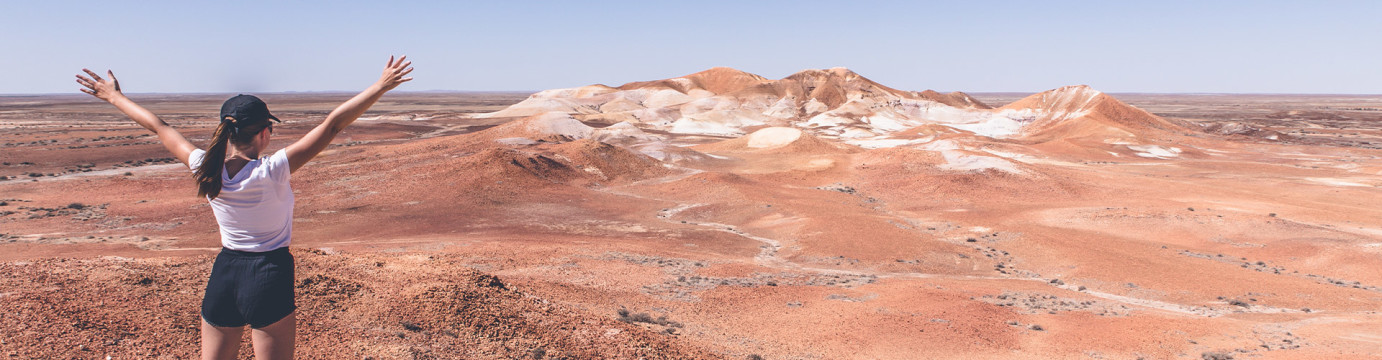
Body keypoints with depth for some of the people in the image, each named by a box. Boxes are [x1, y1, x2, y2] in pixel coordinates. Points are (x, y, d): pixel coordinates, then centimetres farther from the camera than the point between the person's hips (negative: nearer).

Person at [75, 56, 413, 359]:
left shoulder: (206, 169, -5)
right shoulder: (272, 171, -19)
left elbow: (159, 127, 10)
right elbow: (332, 125, -22)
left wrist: (114, 97, 24)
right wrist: (381, 86, -23)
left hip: (223, 275, 5)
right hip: (270, 275, -5)